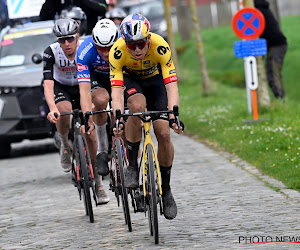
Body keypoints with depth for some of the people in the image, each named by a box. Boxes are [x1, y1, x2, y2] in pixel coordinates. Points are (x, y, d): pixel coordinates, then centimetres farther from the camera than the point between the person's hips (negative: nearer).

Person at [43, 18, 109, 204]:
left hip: (82, 88, 0)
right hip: (60, 88, 0)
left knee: (90, 133, -11)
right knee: (65, 111, -35)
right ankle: (65, 145, -5)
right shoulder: (51, 53, -27)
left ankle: (97, 181, 1)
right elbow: (48, 84, -34)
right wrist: (52, 109, -51)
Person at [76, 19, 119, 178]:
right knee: (101, 99, -34)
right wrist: (87, 118, -51)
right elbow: (84, 90, -39)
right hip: (97, 78, -1)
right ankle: (102, 151, -17)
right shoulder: (85, 51, -35)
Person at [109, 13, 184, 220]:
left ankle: (166, 189, 6)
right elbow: (116, 89, -37)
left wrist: (174, 115, -53)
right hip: (130, 79, 0)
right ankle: (132, 166, -20)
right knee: (138, 106, -35)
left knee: (164, 134, -12)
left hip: (154, 79, 1)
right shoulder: (117, 52, -34)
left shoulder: (160, 46, -35)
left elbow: (171, 85, -40)